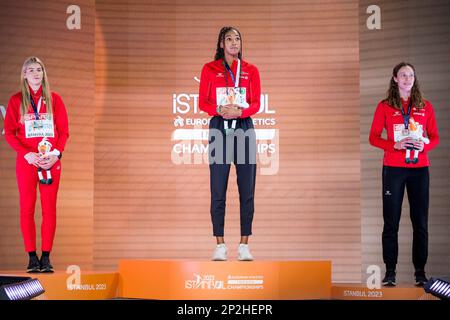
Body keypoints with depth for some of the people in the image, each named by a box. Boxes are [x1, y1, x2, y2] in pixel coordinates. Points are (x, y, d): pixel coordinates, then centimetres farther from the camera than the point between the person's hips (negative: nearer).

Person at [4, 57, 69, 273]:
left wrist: (56, 153, -9)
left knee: (49, 208, -2)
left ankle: (46, 257, 2)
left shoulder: (54, 99, 8)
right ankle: (32, 257, 2)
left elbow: (64, 130, 7)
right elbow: (9, 132, 1)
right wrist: (27, 154, -12)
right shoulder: (16, 100, 5)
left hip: (51, 161, 1)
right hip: (26, 160, -1)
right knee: (27, 208, -2)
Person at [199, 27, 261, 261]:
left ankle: (244, 245, 6)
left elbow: (256, 104, 4)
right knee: (218, 191, -3)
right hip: (219, 128, -1)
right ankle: (220, 245, 3)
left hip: (244, 128, 1)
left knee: (247, 190, -1)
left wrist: (240, 111, -16)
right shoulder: (210, 69, 7)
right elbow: (202, 102, 3)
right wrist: (219, 110, -16)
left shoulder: (250, 71, 9)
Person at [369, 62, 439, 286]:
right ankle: (390, 271, 5)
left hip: (419, 169, 2)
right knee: (391, 221, 0)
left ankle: (420, 271, 8)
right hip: (393, 169, -1)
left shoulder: (425, 107, 9)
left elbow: (435, 137, 10)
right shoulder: (385, 106, 4)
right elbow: (373, 137, 1)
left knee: (420, 221, 1)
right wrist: (395, 145, -15)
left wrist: (424, 146, -12)